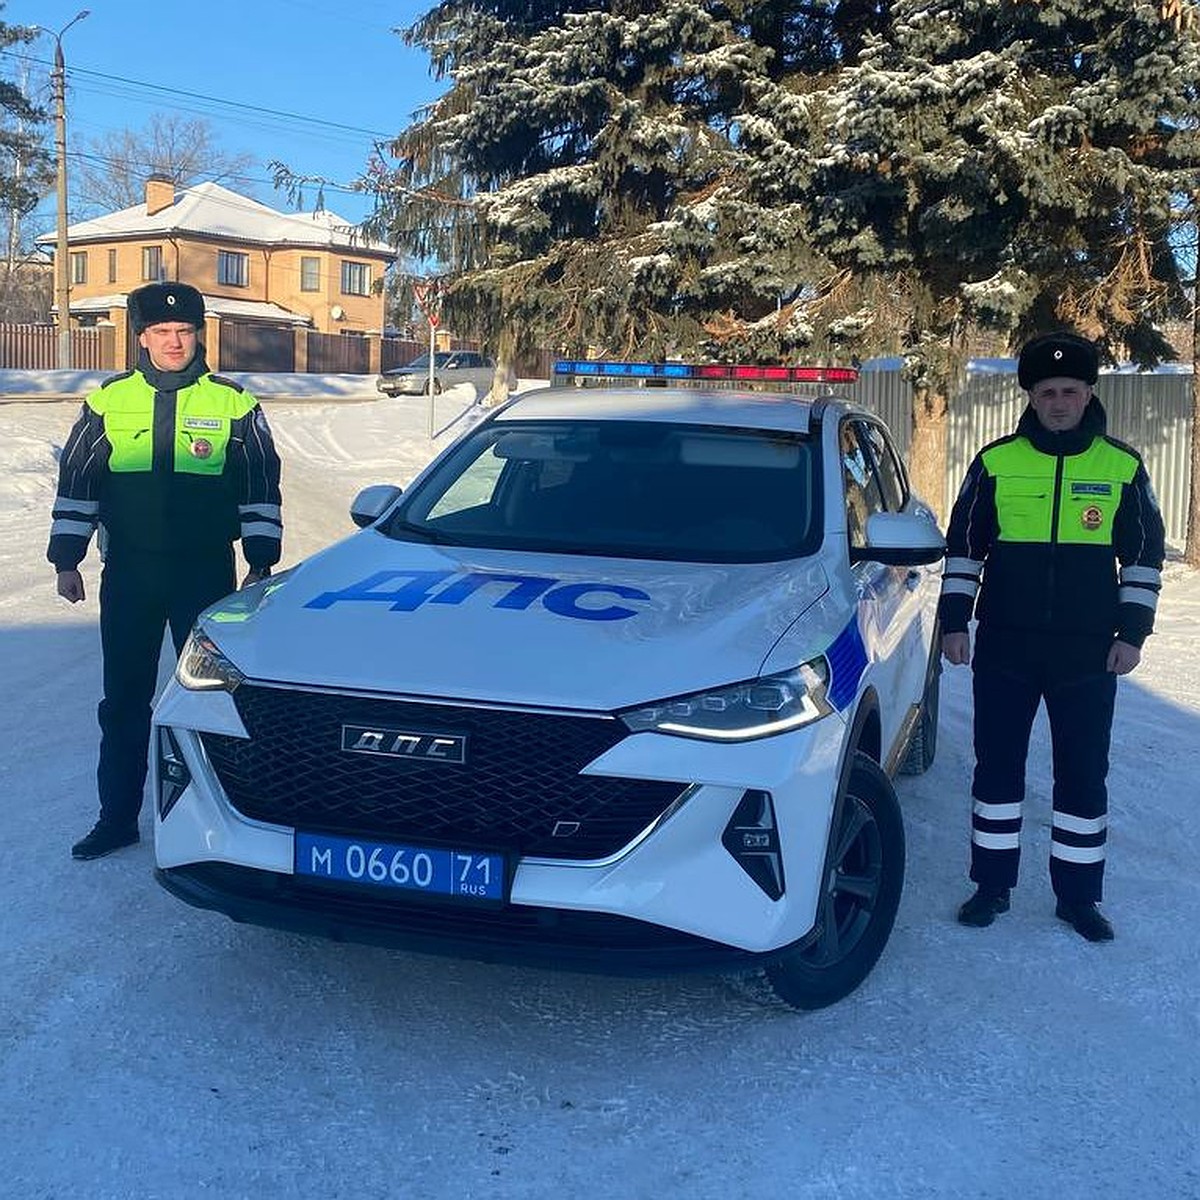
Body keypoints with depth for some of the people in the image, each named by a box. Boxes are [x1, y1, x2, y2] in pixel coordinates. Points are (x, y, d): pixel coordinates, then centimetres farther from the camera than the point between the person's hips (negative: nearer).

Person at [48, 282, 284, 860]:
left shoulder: (233, 404, 1)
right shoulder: (108, 400, 5)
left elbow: (261, 489, 4)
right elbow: (76, 482, 10)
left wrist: (260, 564, 0)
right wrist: (67, 559, 6)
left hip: (206, 572, -2)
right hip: (128, 572, 2)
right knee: (123, 700, 7)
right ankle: (117, 817, 18)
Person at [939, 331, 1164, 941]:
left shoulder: (1122, 467, 1)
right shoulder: (996, 462, 0)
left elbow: (1145, 555, 7)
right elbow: (963, 546, 5)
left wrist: (1132, 633, 0)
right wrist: (954, 621, 1)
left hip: (1088, 651, 0)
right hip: (1004, 646, 0)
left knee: (1084, 773, 6)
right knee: (997, 766, 7)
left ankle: (1078, 896, 20)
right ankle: (992, 884, 22)